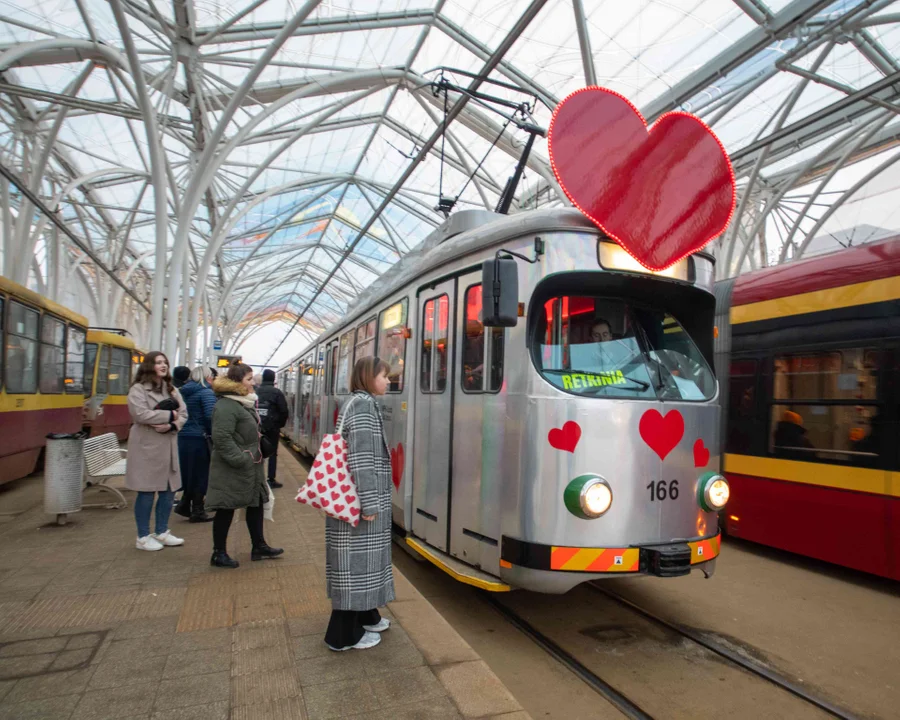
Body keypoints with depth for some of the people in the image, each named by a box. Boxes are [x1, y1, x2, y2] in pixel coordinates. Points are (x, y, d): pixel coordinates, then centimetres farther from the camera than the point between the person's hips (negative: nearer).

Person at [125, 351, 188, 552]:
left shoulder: (172, 389, 14)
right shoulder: (138, 389, -6)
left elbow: (183, 414, 6)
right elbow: (140, 414, -21)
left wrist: (171, 425, -14)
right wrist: (169, 415, -14)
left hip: (168, 446, 7)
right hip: (147, 446, -7)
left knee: (169, 490, 10)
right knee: (146, 492, 1)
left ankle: (162, 532, 24)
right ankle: (143, 537, 14)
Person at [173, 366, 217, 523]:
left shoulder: (182, 391, 11)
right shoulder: (206, 392, -10)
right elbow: (210, 416, -21)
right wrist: (212, 434, -10)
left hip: (183, 437, 7)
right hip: (199, 438, -6)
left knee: (190, 473, 19)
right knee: (200, 474, 4)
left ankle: (184, 504, 20)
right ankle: (197, 511, 11)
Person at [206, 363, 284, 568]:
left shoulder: (245, 402, 13)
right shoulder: (226, 405, -20)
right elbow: (221, 438, -27)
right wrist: (240, 460, -25)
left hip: (250, 466, 10)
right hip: (232, 469, -10)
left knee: (256, 503, 16)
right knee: (226, 509, 2)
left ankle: (259, 546, 28)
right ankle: (219, 553, 16)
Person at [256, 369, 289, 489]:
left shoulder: (256, 391, 2)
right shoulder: (277, 392, -8)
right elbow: (284, 410, -10)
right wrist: (281, 424, 5)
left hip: (257, 426, 3)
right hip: (272, 427, -3)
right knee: (272, 453, 4)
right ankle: (271, 480, 3)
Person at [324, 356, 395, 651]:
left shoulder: (359, 402, 15)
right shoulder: (363, 404, -16)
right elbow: (361, 456, -24)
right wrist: (370, 503, -23)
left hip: (357, 498, 10)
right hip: (361, 500, -10)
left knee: (363, 559, 19)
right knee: (358, 561, 0)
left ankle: (364, 615, 34)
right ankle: (345, 634, 12)